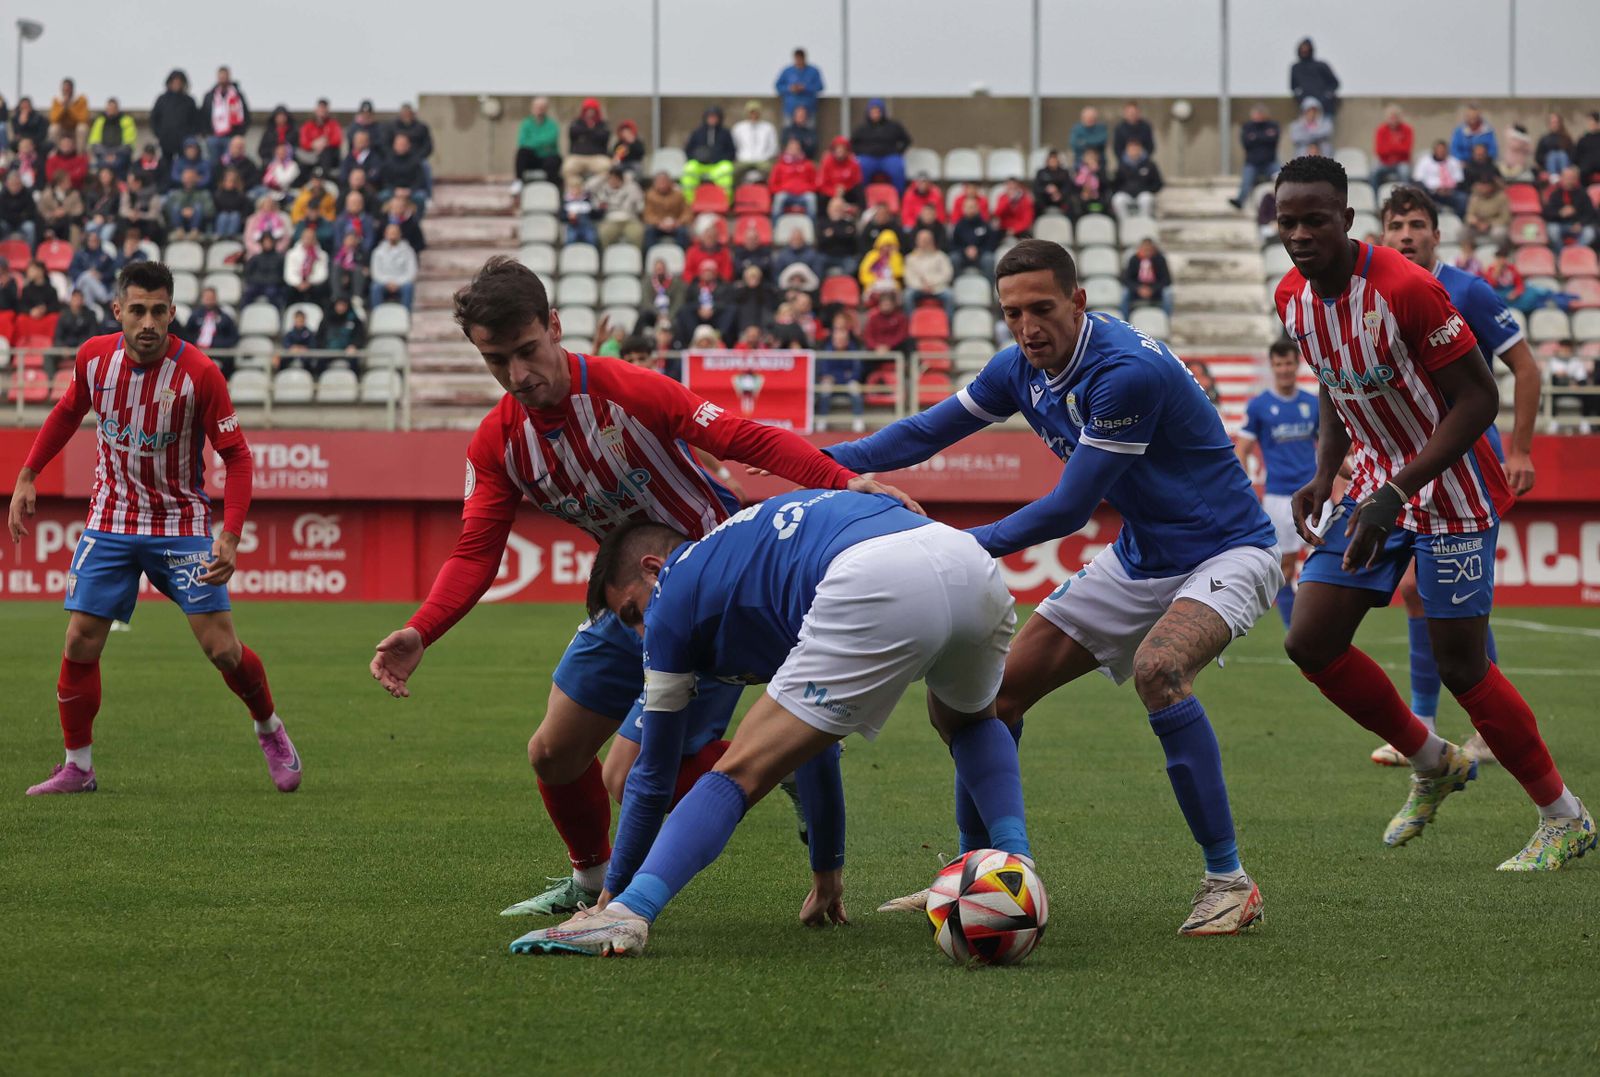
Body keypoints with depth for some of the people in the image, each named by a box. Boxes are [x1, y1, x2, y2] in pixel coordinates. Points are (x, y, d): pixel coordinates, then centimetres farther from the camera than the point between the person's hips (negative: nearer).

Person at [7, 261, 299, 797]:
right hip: (110, 522, 3)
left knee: (221, 647, -7)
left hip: (181, 522, -3)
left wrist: (230, 537, -23)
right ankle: (78, 767, 10)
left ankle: (270, 731, 20)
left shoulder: (200, 373, -19)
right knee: (80, 642, -4)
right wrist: (27, 476, 8)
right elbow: (67, 411, 13)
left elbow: (236, 455, -13)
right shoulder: (94, 357, -9)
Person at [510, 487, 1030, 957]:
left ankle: (627, 912, -17)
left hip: (876, 589, -7)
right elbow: (817, 739, 48)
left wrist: (613, 893, 39)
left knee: (740, 773, 1)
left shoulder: (672, 598, 20)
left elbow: (652, 776, 27)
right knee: (969, 722, 39)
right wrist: (828, 873, 54)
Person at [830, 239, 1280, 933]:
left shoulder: (1128, 370, -28)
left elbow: (1070, 508, -26)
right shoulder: (1021, 369, -3)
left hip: (1225, 553, -8)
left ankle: (1229, 882, -27)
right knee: (1002, 686, 3)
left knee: (1158, 668, -36)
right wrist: (825, 460, -4)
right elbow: (928, 431, 9)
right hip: (1138, 558, 9)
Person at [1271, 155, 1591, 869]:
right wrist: (1324, 475, 0)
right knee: (1311, 644, -1)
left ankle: (1565, 818, 11)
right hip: (1377, 484, 7)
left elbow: (1478, 399, -22)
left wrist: (1395, 494, -27)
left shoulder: (1406, 289, -25)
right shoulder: (1293, 298, -2)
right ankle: (1433, 764, 22)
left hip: (1453, 492, -7)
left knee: (1460, 666, -6)